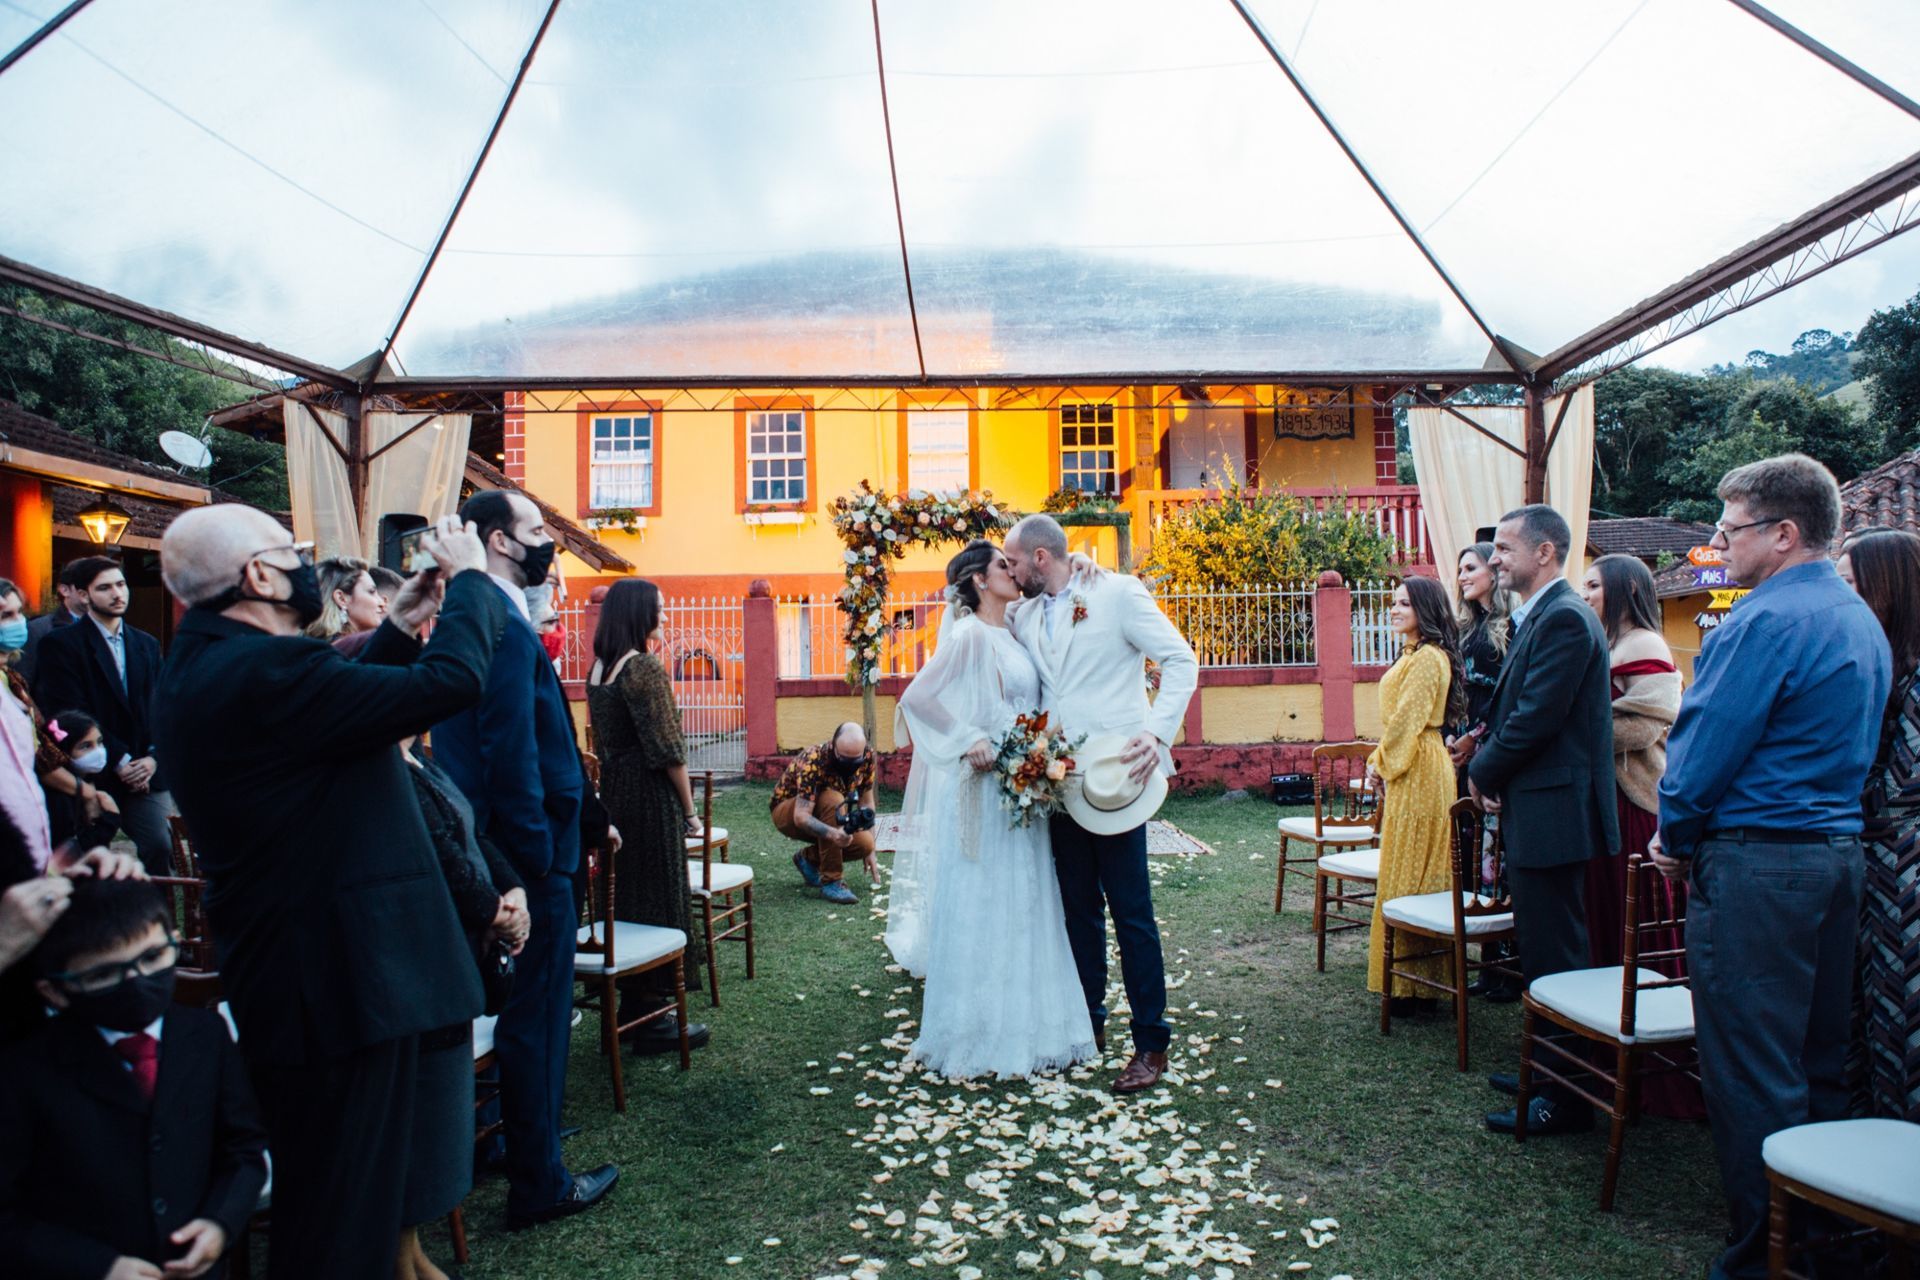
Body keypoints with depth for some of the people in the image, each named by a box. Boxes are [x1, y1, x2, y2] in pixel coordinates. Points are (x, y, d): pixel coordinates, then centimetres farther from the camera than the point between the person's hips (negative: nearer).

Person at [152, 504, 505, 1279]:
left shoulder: (200, 668, 8)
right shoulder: (264, 671, -25)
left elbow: (338, 706, 18)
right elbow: (452, 680, -25)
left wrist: (401, 627, 12)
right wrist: (469, 577, -9)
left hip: (288, 973, 11)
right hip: (340, 977, -10)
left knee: (321, 1197, 25)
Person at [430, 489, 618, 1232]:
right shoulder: (504, 627, -20)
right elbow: (512, 753, -25)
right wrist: (540, 856, -20)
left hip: (492, 851, 10)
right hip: (528, 860, -10)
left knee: (518, 1014, 23)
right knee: (536, 1021, 3)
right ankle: (539, 1188, 17)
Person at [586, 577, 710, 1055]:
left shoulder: (598, 669, 8)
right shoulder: (645, 667, -16)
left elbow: (603, 742, 13)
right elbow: (668, 749, -17)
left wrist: (615, 783, 18)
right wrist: (690, 810, -9)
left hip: (613, 795, 8)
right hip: (651, 799, -8)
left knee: (624, 894, 16)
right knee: (659, 899, 0)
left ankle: (631, 1005, 28)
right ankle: (653, 1019, 8)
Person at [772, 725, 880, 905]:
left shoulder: (866, 756, -17)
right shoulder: (813, 762, -34)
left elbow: (867, 802, -6)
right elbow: (801, 816, -39)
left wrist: (870, 851, -8)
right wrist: (833, 834, -57)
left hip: (825, 813, 6)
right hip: (787, 812, -6)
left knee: (864, 843, -22)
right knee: (833, 800, -36)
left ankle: (808, 858, 6)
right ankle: (831, 881, -26)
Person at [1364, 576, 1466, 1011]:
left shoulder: (1427, 658, -16)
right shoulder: (1417, 655, 17)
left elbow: (1406, 720, -19)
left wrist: (1381, 764, -9)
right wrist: (1380, 763, 13)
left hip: (1418, 774, -11)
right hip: (1409, 771, 11)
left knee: (1409, 876, -4)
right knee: (1417, 874, 13)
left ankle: (1409, 985, 3)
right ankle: (1415, 977, 21)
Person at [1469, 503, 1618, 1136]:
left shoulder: (1564, 619, -17)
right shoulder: (1539, 617, 15)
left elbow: (1535, 718, -22)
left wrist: (1483, 772, -8)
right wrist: (1489, 767, 0)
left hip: (1552, 815, -11)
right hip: (1535, 812, 11)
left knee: (1552, 958, -2)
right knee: (1539, 950, 19)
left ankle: (1566, 1100, 9)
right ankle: (1549, 1070, 33)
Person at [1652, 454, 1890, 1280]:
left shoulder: (1767, 621, -17)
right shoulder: (1862, 621, 13)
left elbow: (1706, 750, -17)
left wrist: (1676, 839, 0)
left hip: (1756, 865, -9)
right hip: (1838, 853, 10)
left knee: (1750, 1071, 0)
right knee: (1821, 1060, 17)